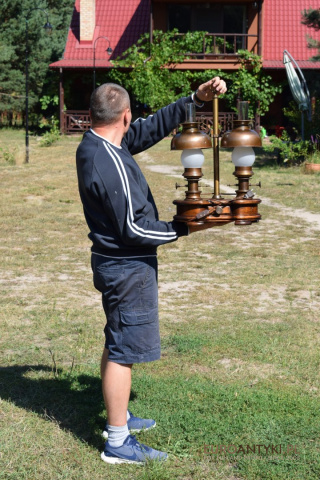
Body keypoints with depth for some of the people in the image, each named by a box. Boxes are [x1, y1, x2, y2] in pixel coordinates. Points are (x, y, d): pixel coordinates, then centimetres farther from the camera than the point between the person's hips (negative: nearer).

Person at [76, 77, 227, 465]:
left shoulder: (94, 145, 3)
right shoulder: (110, 164, -26)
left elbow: (153, 127, 9)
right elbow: (134, 229, -23)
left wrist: (196, 99, 3)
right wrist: (183, 230, -11)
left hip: (114, 262, 10)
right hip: (127, 268, -10)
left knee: (117, 344, 21)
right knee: (123, 352, -2)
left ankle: (118, 418, 36)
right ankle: (117, 444, 6)